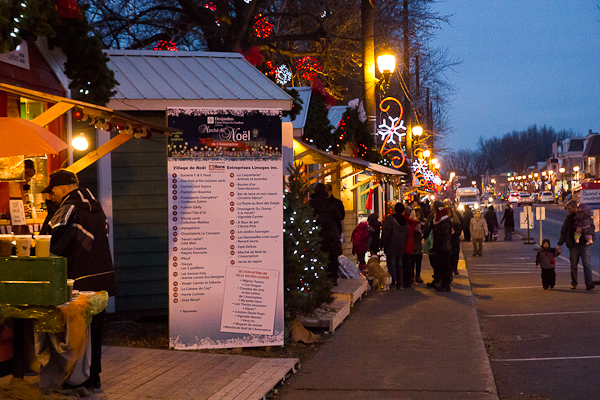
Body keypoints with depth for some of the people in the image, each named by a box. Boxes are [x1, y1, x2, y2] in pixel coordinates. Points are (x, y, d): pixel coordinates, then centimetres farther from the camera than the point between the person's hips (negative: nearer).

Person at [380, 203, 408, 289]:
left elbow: (386, 233, -14)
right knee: (399, 265, 12)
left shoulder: (390, 219, -12)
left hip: (391, 246, -6)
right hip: (401, 247, 6)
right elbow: (407, 235, 15)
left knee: (391, 265, -2)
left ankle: (392, 283, -6)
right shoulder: (405, 221, 8)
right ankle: (399, 284, 13)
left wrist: (382, 244, -6)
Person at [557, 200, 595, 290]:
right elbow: (563, 232, 11)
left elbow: (592, 228, 2)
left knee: (586, 264, -8)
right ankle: (574, 283, 15)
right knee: (573, 265, 4)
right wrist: (560, 244, 5)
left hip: (584, 244, -2)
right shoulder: (569, 218, 10)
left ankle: (589, 283, -11)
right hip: (573, 245, 3)